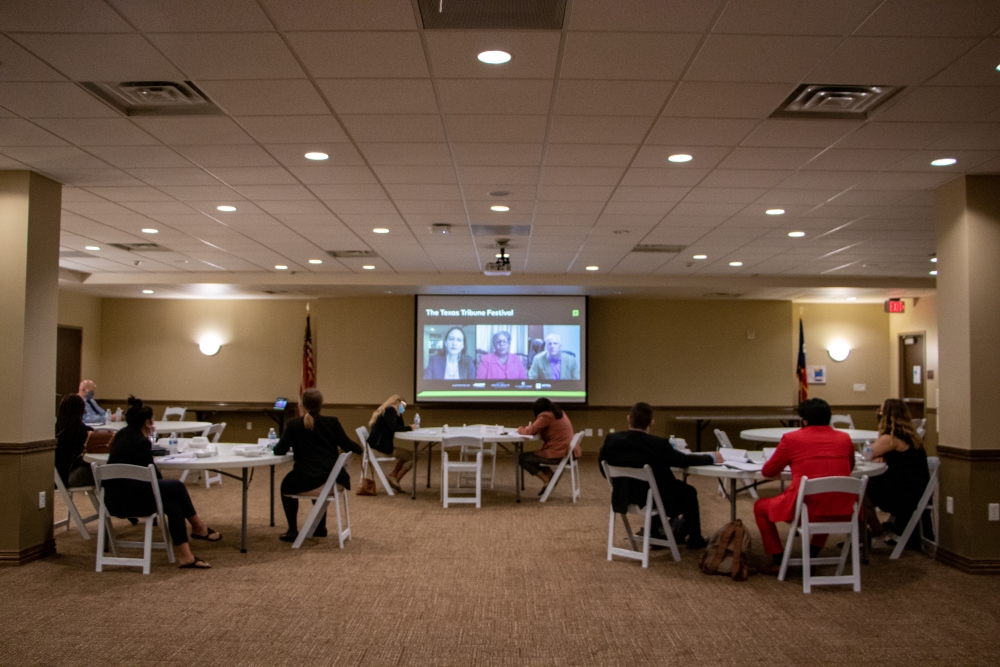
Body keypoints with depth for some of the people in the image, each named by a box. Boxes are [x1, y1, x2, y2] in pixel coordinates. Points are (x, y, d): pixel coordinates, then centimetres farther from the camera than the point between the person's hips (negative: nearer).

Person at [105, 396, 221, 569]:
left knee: (173, 503, 11)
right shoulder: (141, 442, -12)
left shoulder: (121, 435, 13)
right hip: (130, 499, -9)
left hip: (113, 499, 9)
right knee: (176, 487, 5)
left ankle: (185, 555, 8)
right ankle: (198, 528, 19)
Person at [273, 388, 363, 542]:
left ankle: (292, 531, 28)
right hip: (332, 478, 3)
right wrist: (360, 448, 23)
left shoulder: (294, 424, -4)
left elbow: (279, 451, -3)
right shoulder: (332, 422, 0)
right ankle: (320, 527, 45)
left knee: (286, 485, 32)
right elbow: (348, 445, 2)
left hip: (307, 480, -3)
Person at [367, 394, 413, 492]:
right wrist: (409, 428, -11)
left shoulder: (385, 411, 21)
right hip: (381, 447, -10)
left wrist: (399, 413, 9)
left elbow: (400, 426, 19)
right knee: (412, 457, -6)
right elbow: (393, 427, -22)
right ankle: (395, 479, 5)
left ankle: (393, 475, 17)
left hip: (379, 444, 10)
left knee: (406, 454, 24)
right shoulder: (390, 410, -8)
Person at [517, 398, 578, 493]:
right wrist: (527, 428, 13)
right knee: (533, 455, 30)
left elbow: (530, 431, -10)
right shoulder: (560, 413, 15)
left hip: (558, 454, -10)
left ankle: (546, 480, 1)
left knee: (522, 458, 3)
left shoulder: (546, 416, -13)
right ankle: (550, 476, 13)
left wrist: (521, 429, 12)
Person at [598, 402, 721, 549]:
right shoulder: (658, 444, -27)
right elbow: (684, 460, -14)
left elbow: (602, 462, 0)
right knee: (689, 492, 23)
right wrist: (712, 458, 5)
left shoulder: (611, 439, -15)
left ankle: (657, 532, 44)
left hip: (623, 498, 5)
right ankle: (695, 539, 38)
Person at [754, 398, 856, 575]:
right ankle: (812, 556, 38)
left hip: (806, 510, -4)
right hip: (842, 513, 4)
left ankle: (779, 562, 21)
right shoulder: (844, 438, 9)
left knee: (760, 506, 23)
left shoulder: (791, 438, -1)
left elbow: (767, 472, 11)